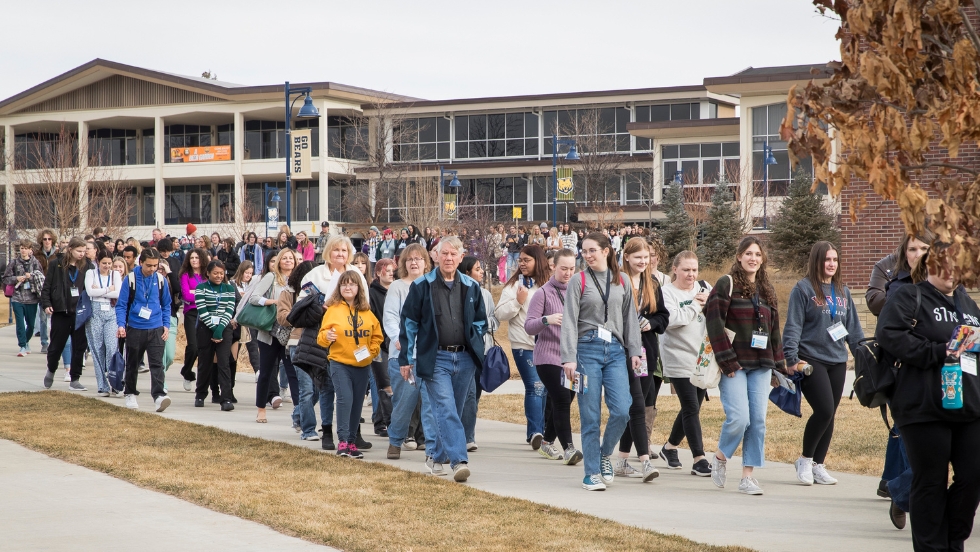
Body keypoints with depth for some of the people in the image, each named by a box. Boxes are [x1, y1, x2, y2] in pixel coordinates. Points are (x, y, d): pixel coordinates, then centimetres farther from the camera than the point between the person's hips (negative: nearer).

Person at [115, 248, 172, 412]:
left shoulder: (161, 280, 1)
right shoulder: (131, 279, -6)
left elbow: (166, 305, 14)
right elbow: (121, 305, -3)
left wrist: (166, 325, 6)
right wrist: (121, 325, -15)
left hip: (156, 329, 1)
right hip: (134, 329, 0)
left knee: (157, 363, -12)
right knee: (132, 364, 13)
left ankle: (159, 395, -21)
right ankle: (130, 394, 29)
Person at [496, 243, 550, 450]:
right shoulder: (514, 285, 3)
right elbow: (500, 314, -2)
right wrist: (518, 302, -13)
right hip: (524, 345, -3)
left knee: (545, 388, 6)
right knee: (535, 387, -12)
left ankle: (537, 432, 15)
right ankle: (535, 432, -14)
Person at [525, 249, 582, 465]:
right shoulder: (544, 293, -5)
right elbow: (529, 326, -10)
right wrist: (546, 320, -28)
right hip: (548, 356, -6)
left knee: (563, 402, 11)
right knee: (562, 400, -17)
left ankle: (547, 443, 28)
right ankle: (568, 448, -17)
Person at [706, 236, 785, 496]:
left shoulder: (767, 290, 17)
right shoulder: (727, 285, -3)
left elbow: (774, 330, 21)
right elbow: (714, 324, -11)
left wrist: (779, 365, 14)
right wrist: (727, 362, -16)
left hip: (761, 366, 6)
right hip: (734, 365, -6)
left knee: (758, 421, -1)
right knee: (739, 418, -14)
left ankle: (748, 476, 6)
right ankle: (720, 457, 13)